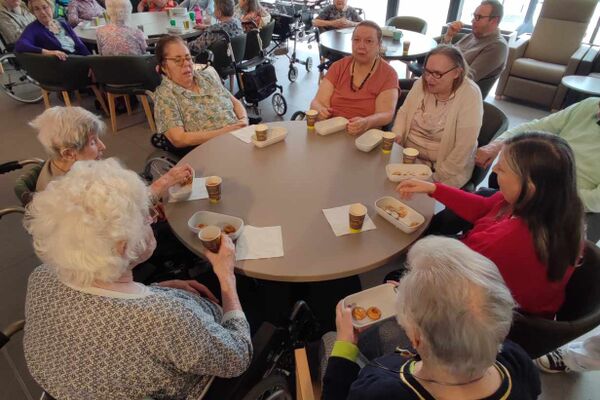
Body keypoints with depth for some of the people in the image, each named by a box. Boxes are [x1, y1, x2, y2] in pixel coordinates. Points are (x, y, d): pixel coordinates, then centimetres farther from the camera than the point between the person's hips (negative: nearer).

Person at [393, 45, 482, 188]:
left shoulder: (469, 95, -17)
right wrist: (396, 136, -7)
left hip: (439, 167, -5)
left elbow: (463, 149, -20)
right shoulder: (422, 82, -1)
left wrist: (437, 179, -20)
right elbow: (404, 112, 12)